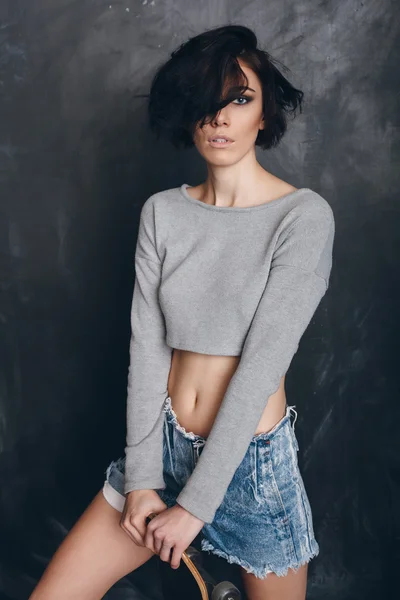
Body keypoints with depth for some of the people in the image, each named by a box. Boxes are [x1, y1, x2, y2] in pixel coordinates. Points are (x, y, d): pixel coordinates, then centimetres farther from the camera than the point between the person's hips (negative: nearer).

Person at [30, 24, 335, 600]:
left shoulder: (304, 216, -14)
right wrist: (141, 478, -6)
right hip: (165, 444, 4)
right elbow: (147, 347, -3)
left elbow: (262, 364, -18)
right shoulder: (162, 212, 0)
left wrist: (195, 505, -16)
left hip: (255, 461, -3)